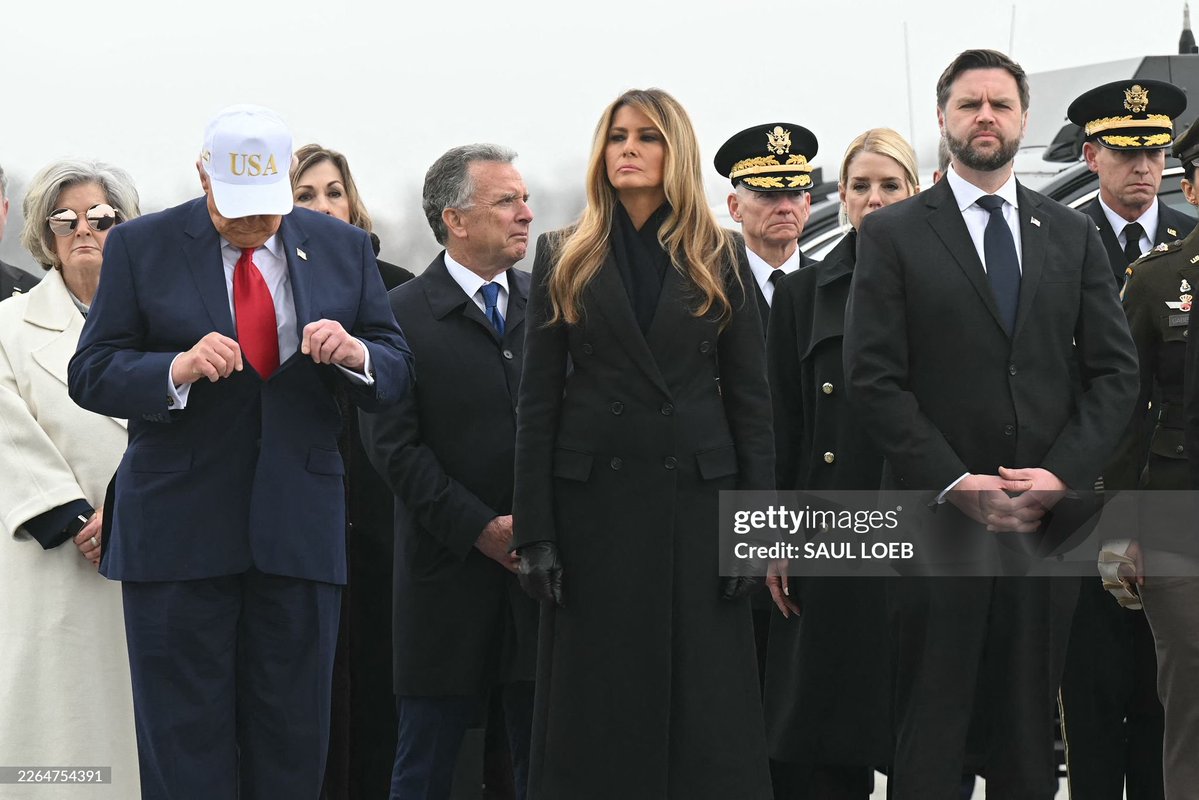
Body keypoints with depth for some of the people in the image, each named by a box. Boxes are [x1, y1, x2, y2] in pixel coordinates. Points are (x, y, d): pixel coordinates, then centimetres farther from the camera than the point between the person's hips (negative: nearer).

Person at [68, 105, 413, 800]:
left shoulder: (344, 249, 9)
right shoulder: (141, 247, 2)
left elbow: (397, 372, 9)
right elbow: (91, 375, -2)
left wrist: (354, 353, -14)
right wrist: (178, 369, -21)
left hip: (300, 528, 2)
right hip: (179, 528, -2)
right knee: (185, 743, 0)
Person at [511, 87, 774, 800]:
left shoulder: (721, 260, 7)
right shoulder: (566, 259, 6)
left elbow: (751, 398, 5)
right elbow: (538, 401, 3)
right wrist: (534, 532, -5)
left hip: (697, 493, 0)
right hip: (594, 497, 0)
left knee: (704, 702, -1)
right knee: (598, 711, 2)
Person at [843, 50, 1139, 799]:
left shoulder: (1073, 236, 12)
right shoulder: (894, 234, 2)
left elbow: (1115, 371, 7)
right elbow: (875, 378, -5)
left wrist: (1062, 473, -8)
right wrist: (957, 483, -13)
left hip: (1049, 514, 3)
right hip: (940, 515, -3)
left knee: (1030, 733, 8)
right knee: (931, 735, 2)